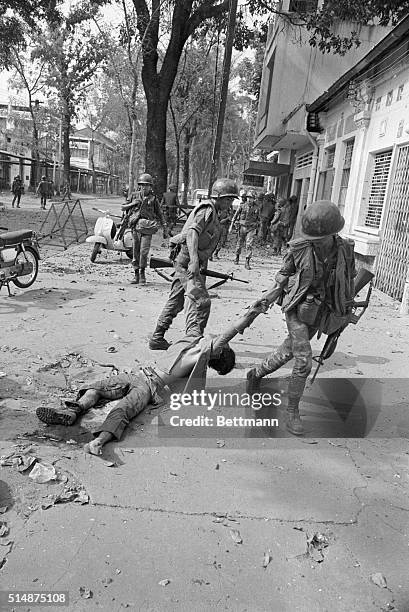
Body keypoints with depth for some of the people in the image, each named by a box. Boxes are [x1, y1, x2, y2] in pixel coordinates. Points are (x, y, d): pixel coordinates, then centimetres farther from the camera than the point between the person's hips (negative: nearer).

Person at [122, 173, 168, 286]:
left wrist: (165, 228, 9)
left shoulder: (153, 198, 5)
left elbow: (160, 214, 10)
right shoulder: (135, 195, 10)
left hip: (147, 227, -2)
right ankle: (136, 275, 15)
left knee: (144, 251, -11)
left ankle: (142, 273, 6)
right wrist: (132, 204, -2)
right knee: (136, 252, 5)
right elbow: (123, 207, 16)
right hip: (135, 226, 2)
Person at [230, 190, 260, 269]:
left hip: (251, 228, 0)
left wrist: (256, 229, 13)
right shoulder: (242, 205, -2)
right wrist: (231, 225, -3)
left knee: (249, 245, -11)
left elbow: (258, 219, 12)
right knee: (240, 244, 12)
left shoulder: (256, 208, 0)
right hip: (242, 227, 1)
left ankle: (247, 263, -11)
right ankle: (237, 257, 36)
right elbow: (235, 215, 2)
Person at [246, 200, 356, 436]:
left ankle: (256, 374, 42)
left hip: (320, 313, 3)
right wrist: (270, 296, -7)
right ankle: (293, 410, 7)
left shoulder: (346, 249, -8)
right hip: (297, 308, -3)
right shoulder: (299, 248, -13)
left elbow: (350, 282, 7)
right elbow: (284, 273, 3)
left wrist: (346, 312, 11)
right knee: (304, 362, -11)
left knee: (288, 352, 17)